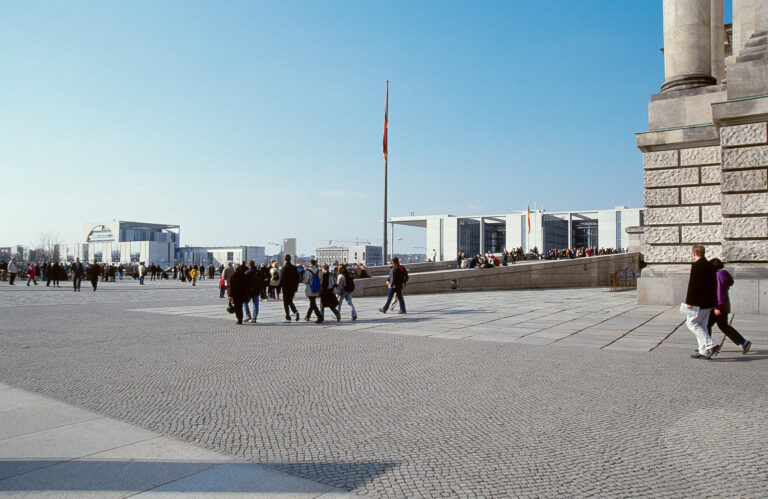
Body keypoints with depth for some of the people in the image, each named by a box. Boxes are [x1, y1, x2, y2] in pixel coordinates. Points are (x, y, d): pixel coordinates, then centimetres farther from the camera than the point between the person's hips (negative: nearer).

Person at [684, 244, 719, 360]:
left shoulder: (696, 265, -13)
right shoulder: (711, 266, 13)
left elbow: (692, 284, -18)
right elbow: (714, 286, 18)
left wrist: (689, 301, -15)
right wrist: (714, 303, 23)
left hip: (699, 302, -9)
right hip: (709, 302, 9)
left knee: (691, 322, -3)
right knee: (701, 325, 14)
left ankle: (710, 345, -12)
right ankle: (703, 351, 14)